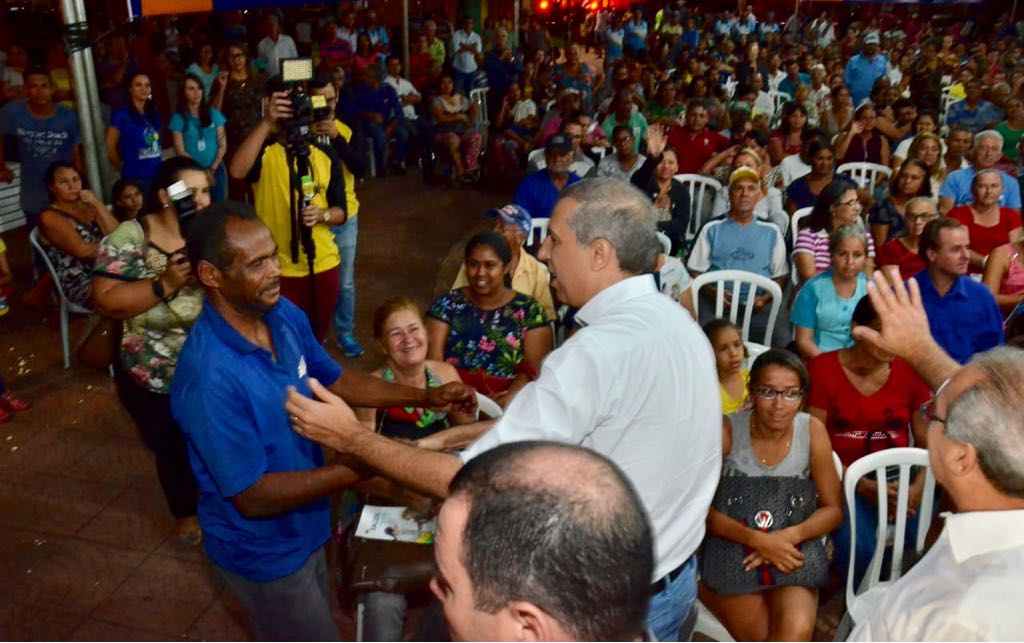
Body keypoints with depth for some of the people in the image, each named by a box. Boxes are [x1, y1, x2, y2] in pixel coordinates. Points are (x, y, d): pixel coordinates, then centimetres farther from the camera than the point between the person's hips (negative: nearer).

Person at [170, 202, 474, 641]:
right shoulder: (209, 376, -36)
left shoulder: (285, 315, -12)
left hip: (304, 527, 7)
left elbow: (334, 380, 5)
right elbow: (253, 496, -30)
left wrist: (426, 397, -4)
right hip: (263, 549, -7)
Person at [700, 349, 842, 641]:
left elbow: (833, 509, 2)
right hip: (732, 550, -2)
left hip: (791, 552, 2)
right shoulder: (726, 431, -11)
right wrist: (757, 540, -22)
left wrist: (789, 535, -17)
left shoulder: (813, 431, -2)